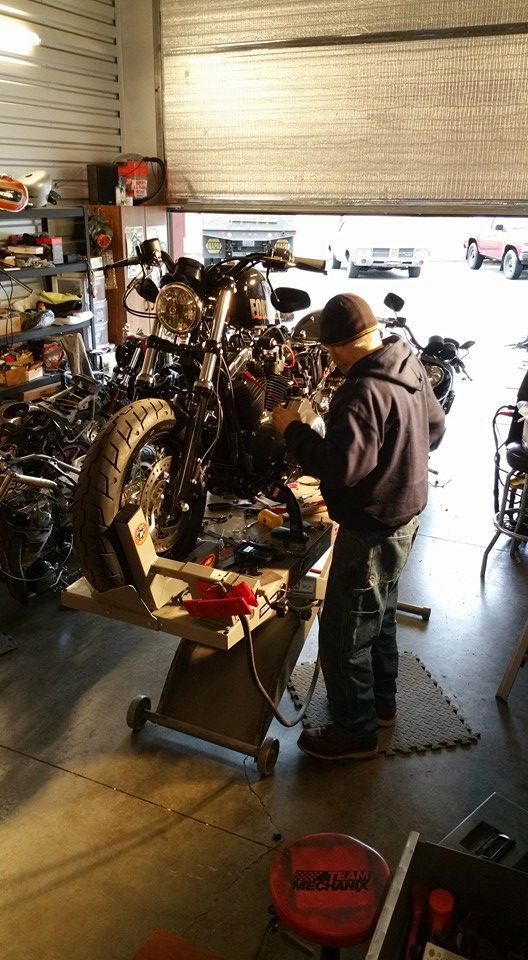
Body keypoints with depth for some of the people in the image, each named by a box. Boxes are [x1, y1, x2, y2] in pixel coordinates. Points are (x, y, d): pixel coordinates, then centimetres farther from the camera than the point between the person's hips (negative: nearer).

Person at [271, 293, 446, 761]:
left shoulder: (365, 391, -29)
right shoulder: (411, 366, 1)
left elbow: (340, 464, -34)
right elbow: (435, 428, 13)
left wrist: (292, 429, -21)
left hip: (372, 529, -10)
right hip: (405, 512, 10)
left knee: (344, 634, 6)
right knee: (380, 615, 26)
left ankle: (356, 730, 22)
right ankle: (382, 702, 43)